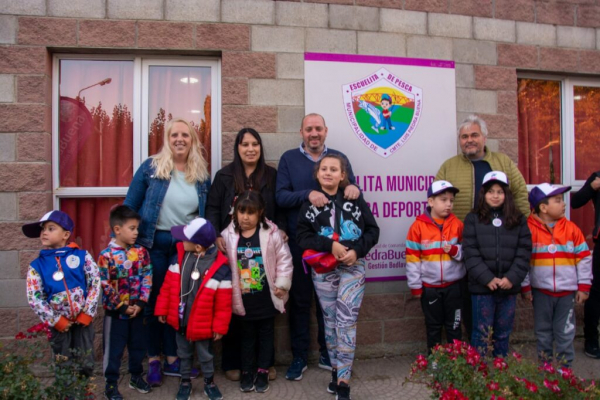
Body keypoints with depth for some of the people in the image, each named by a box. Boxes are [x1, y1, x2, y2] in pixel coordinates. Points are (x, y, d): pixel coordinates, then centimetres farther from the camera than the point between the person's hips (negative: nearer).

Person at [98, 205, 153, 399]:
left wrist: (140, 303, -10)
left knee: (138, 345, 17)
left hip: (137, 309, 4)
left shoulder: (141, 252, -1)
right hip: (115, 311, -4)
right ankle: (111, 384, 23)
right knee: (114, 349, 8)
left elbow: (147, 278, -1)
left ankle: (136, 376, 36)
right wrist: (122, 307, -13)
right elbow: (105, 286, -14)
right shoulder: (106, 255, -13)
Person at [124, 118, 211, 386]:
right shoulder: (151, 167, -4)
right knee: (154, 300, 7)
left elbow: (207, 213, 10)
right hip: (154, 242, -2)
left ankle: (172, 358, 25)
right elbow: (130, 205, -2)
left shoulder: (202, 174, 4)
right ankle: (153, 360, 22)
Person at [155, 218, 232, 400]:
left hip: (202, 325, -3)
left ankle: (209, 382, 41)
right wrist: (162, 309, 3)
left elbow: (223, 302, -15)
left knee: (205, 355, 18)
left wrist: (220, 327, -10)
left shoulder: (220, 267, -22)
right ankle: (185, 381, 44)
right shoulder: (179, 257, -9)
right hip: (180, 320, 3)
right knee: (184, 354, 22)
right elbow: (168, 285, 1)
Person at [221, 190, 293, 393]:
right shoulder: (228, 235, -7)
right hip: (243, 299, 1)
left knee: (266, 335, 14)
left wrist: (281, 284, -9)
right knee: (247, 336, 17)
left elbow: (284, 259, -7)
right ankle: (247, 372, 33)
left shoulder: (271, 233, -13)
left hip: (266, 298, -1)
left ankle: (262, 371, 31)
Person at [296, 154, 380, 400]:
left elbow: (372, 230, 1)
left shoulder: (355, 199, 0)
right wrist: (330, 244, -19)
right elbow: (302, 236, -7)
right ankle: (336, 370, 29)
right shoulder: (310, 202, 0)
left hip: (353, 266, -1)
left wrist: (357, 250, -15)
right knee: (330, 320, 12)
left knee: (346, 321, -6)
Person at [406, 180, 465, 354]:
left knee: (454, 325, 13)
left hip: (453, 284, 1)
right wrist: (415, 285, -5)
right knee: (433, 325, 14)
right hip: (429, 286, -1)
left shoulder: (457, 224, -2)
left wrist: (454, 250, -18)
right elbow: (412, 257, -6)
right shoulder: (418, 226, -8)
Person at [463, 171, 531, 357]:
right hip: (482, 286, -2)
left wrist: (512, 278, -12)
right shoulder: (473, 219, 1)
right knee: (482, 333, 4)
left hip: (509, 286, 2)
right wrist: (487, 278, -14)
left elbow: (524, 252, 0)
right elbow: (470, 253, -6)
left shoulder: (519, 220, 6)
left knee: (503, 333, 14)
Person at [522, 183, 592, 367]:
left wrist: (584, 286, 1)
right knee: (543, 332, 14)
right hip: (541, 291, -1)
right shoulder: (530, 229, -8)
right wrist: (525, 287, -5)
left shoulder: (571, 228, -2)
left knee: (565, 332, 10)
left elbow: (584, 258, 2)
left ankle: (565, 366, 26)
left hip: (567, 290, 1)